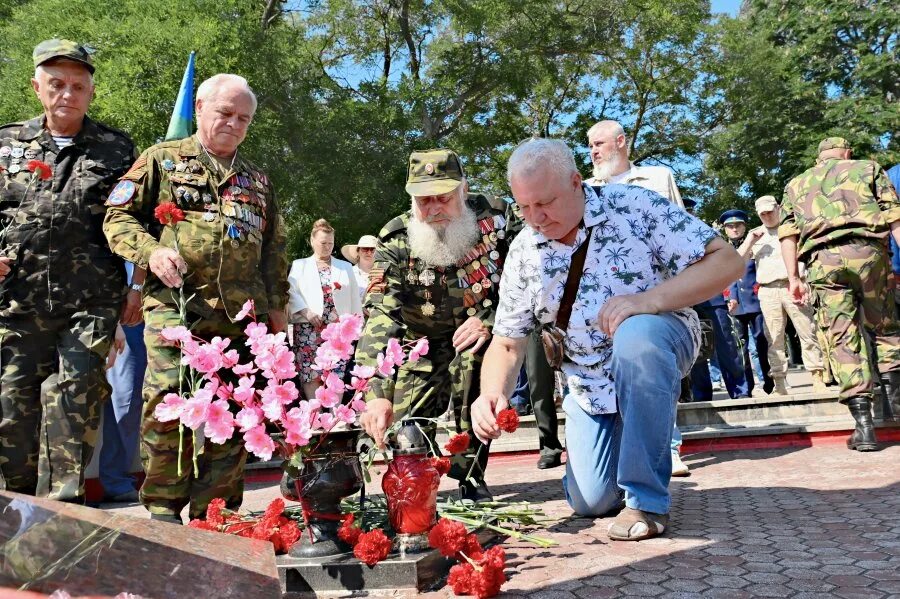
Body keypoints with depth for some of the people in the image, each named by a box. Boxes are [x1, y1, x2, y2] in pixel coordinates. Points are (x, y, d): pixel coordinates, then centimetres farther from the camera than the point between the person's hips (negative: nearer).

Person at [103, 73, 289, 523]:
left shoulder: (258, 181, 23)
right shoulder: (162, 159, 12)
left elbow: (274, 247, 25)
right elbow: (118, 216, 7)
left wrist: (277, 304, 17)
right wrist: (150, 251, -11)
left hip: (241, 318, 4)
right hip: (176, 309, -3)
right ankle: (163, 510, 2)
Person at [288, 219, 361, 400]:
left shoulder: (345, 267, 18)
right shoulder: (300, 265, 13)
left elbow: (354, 298, 16)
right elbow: (291, 292, -1)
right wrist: (306, 312, -14)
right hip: (308, 328, -1)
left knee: (336, 375, -3)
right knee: (310, 375, -5)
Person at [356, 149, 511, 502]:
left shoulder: (491, 221, -14)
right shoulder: (396, 241, -17)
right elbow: (380, 317, -28)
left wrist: (489, 321, -30)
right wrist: (377, 394, -41)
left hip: (477, 341, 0)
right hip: (422, 351, 1)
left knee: (472, 360, -32)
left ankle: (471, 476, -14)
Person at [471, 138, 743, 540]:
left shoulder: (633, 205, -17)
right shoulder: (524, 252, -6)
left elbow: (726, 261, -20)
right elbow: (507, 344, -2)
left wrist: (649, 300, -34)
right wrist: (491, 394, -24)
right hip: (590, 384, 4)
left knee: (636, 335, -39)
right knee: (590, 502, -3)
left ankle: (647, 500, -24)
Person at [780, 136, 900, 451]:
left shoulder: (796, 184, 25)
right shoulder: (868, 168, 21)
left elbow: (787, 233, 13)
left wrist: (793, 277, 11)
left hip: (822, 260, 1)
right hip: (867, 250, 0)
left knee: (842, 337, -2)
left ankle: (864, 426, -7)